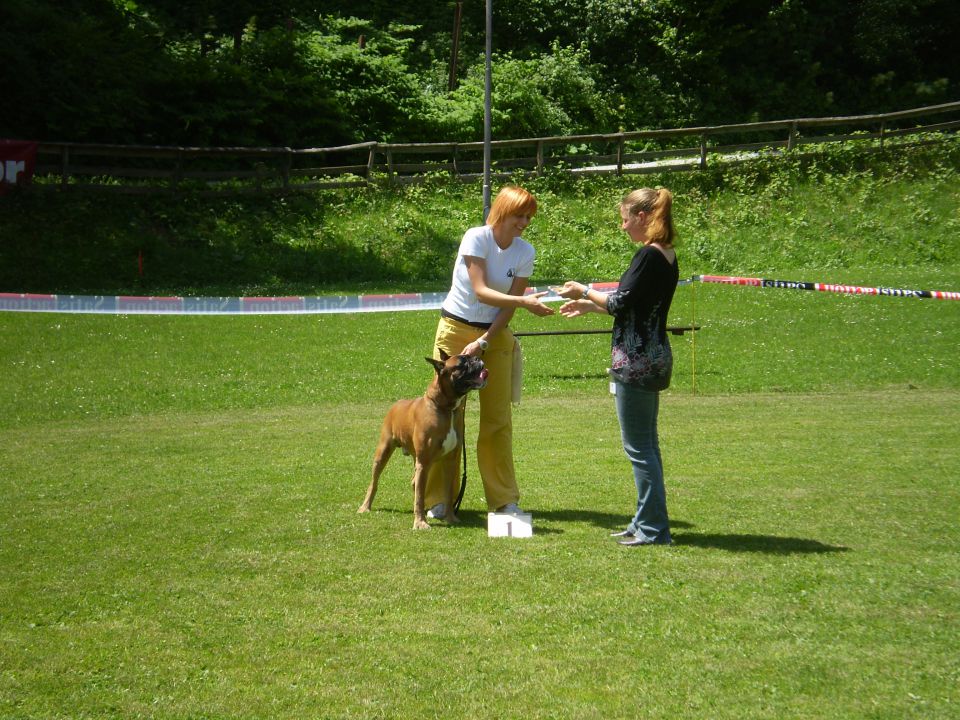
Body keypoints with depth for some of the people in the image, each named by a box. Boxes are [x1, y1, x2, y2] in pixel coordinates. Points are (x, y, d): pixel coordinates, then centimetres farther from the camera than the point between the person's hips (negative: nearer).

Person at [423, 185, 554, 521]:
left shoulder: (525, 252, -4)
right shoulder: (475, 238, -15)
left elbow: (508, 308, -5)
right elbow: (481, 291, -24)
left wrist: (483, 342, -15)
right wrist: (523, 301, -36)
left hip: (496, 334, 3)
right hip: (456, 330, -3)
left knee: (498, 418, 3)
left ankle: (504, 499, 11)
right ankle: (438, 500, 6)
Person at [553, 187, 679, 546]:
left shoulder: (649, 255, -16)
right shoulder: (667, 256, 12)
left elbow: (620, 302, -16)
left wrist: (584, 292, -1)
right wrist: (589, 305, 22)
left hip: (637, 361, -10)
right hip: (653, 358, 10)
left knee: (638, 446, -4)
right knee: (646, 444, 15)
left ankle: (653, 529, 0)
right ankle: (647, 523, 23)